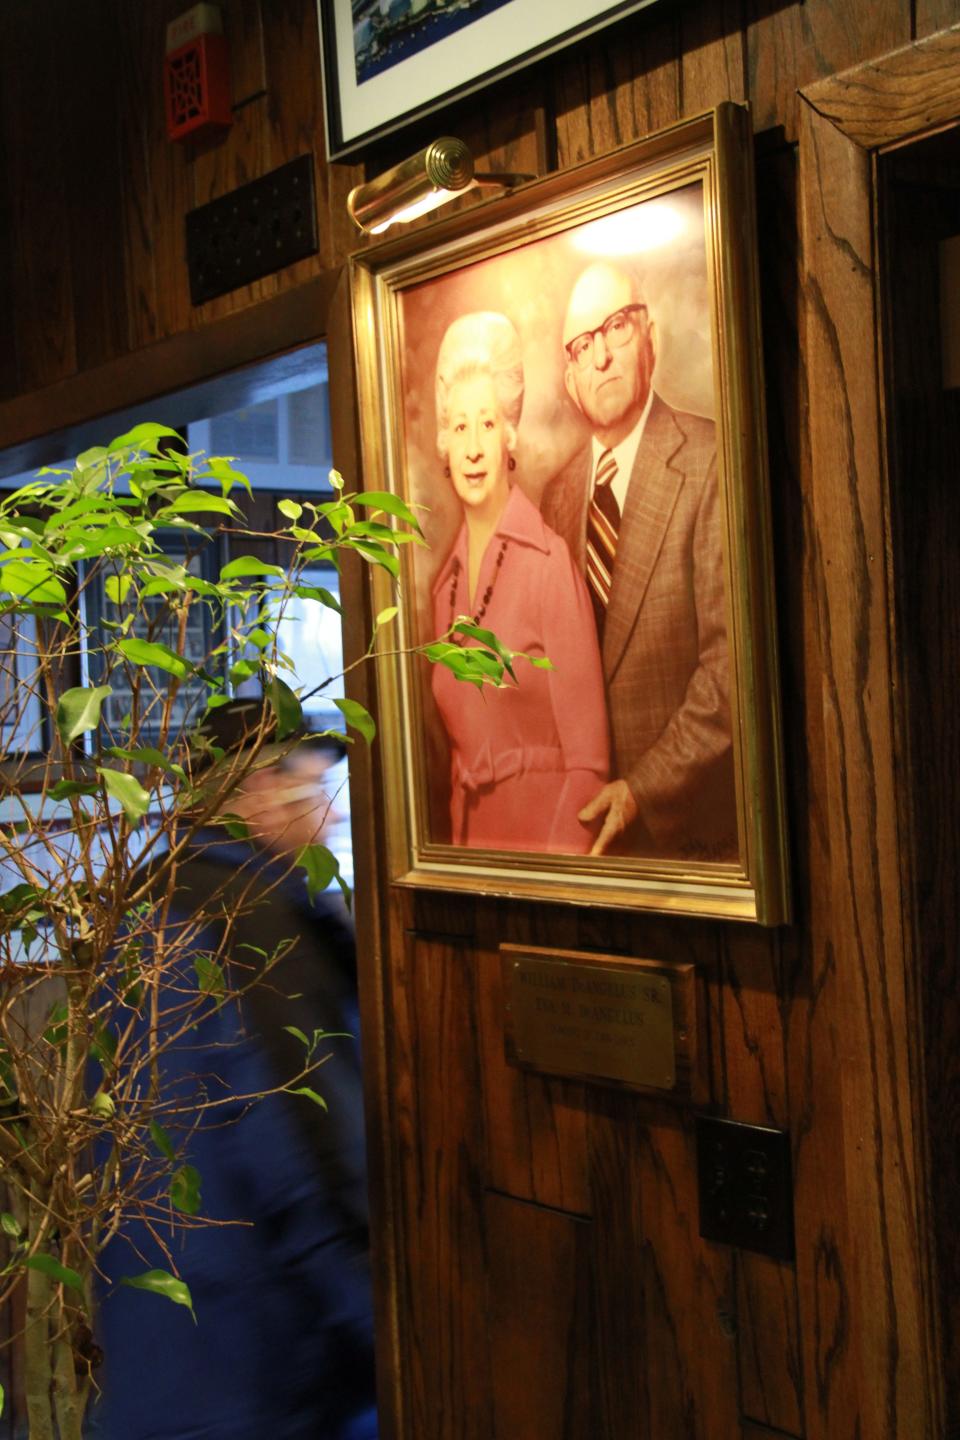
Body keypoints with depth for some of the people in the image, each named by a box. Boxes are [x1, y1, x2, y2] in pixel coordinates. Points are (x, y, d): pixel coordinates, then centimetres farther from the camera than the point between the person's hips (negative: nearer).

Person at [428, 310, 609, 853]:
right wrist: (455, 847, 8)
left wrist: (557, 870, -20)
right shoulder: (445, 583, 6)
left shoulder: (551, 562, -13)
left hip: (541, 829, -5)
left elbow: (588, 761, -14)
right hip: (467, 833, 5)